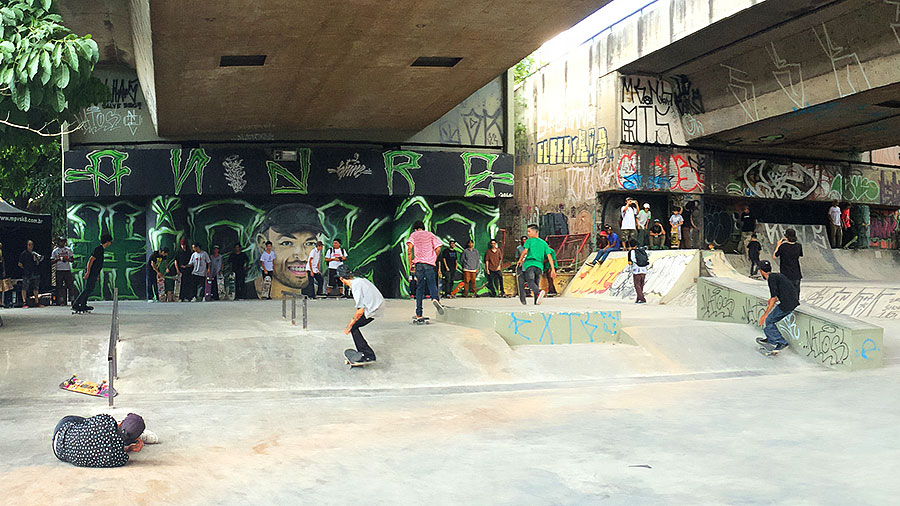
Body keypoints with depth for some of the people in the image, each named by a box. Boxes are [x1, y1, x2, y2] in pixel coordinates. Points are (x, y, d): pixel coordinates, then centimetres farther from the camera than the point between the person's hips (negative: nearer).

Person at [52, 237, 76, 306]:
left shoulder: (68, 249, 10)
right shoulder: (55, 251, 7)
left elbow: (72, 259, 10)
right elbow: (51, 262, 3)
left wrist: (67, 259, -11)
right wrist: (58, 259, -14)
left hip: (67, 269, 1)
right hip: (59, 270, -1)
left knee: (70, 285, -3)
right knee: (59, 286, -2)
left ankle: (72, 300, 0)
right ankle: (61, 301, 0)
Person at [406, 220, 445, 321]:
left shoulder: (414, 235, 12)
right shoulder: (430, 235, 17)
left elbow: (409, 248, -5)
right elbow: (438, 249, 6)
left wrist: (410, 264, 0)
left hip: (418, 263, 0)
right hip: (430, 263, 0)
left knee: (419, 288, 5)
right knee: (432, 284, 4)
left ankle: (419, 314, 3)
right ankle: (435, 298, -31)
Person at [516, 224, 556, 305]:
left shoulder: (529, 241, 9)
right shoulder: (544, 243, 19)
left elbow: (525, 251, -7)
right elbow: (549, 256, 11)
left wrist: (520, 260, 9)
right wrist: (553, 269, 8)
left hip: (530, 264, -4)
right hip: (539, 265, 5)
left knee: (530, 282, -19)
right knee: (536, 283, 9)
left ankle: (539, 292, -46)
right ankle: (536, 302, -5)